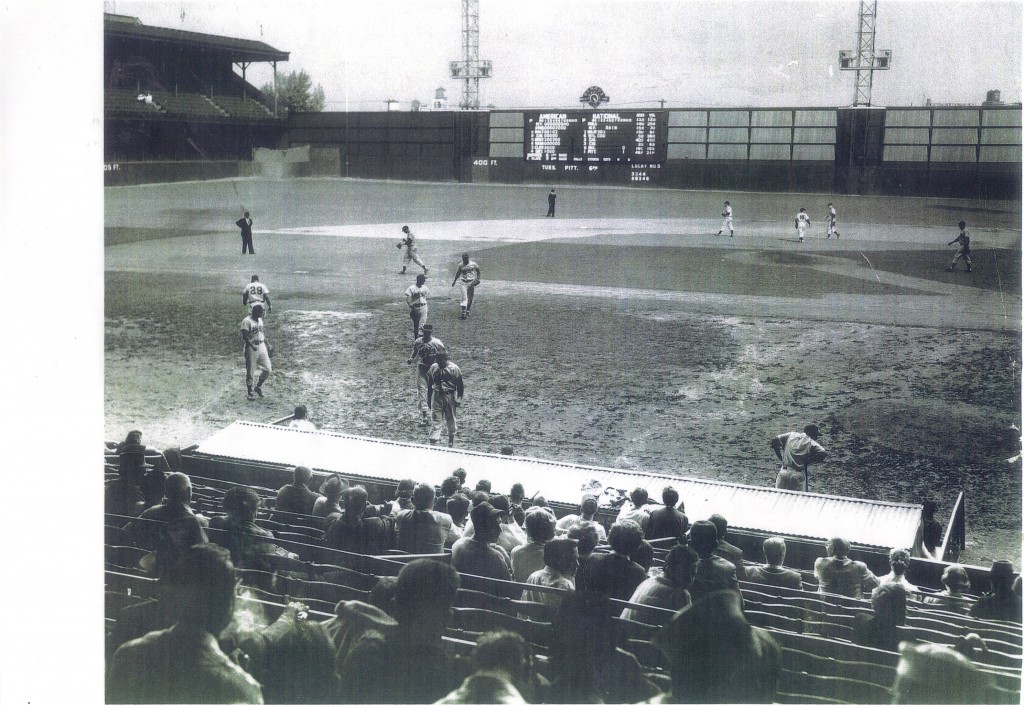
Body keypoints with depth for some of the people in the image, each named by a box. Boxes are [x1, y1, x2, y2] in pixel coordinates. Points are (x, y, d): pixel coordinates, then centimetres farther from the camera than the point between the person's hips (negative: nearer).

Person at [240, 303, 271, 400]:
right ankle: (249, 392, 15)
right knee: (250, 372, 2)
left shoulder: (260, 320, 11)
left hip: (261, 346, 7)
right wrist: (252, 346, -31)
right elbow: (244, 336, -20)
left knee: (267, 369, 3)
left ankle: (258, 387, 23)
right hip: (251, 348, -7)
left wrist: (267, 346, 17)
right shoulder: (247, 321, -13)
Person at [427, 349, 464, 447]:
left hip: (449, 396, -2)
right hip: (436, 396, 2)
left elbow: (460, 385, -4)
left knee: (450, 419, 11)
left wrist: (458, 399, -7)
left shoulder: (454, 368, -10)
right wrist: (428, 399, 11)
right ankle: (433, 442, -4)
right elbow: (429, 384, 10)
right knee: (435, 420, -3)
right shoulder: (433, 367, 0)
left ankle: (451, 439, 31)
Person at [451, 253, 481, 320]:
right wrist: (454, 281, 14)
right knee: (464, 297, -9)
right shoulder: (461, 265, 0)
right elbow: (457, 274, 13)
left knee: (470, 298, 9)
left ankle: (468, 310, 26)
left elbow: (478, 270, 11)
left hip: (471, 282, 0)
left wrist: (478, 278, 2)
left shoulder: (473, 264, -4)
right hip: (464, 283, 0)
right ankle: (463, 313, -14)